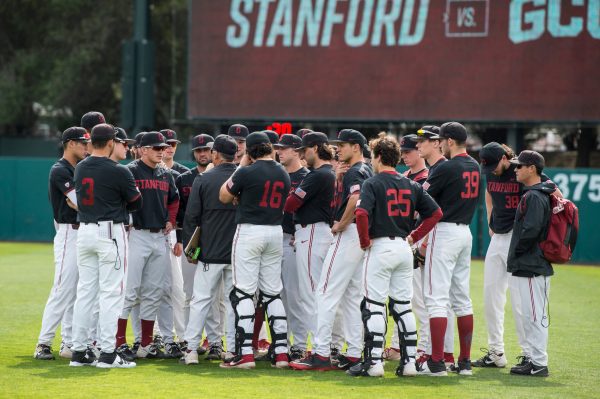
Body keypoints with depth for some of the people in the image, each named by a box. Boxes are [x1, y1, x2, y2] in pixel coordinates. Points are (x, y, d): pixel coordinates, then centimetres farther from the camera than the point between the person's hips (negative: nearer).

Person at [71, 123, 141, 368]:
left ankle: (79, 352, 10)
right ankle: (107, 353, -5)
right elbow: (136, 204, -3)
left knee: (85, 291, 10)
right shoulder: (118, 172, -12)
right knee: (111, 293, -3)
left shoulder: (80, 169, 6)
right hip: (110, 231, -6)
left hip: (84, 231, 6)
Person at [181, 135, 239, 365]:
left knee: (201, 299, 3)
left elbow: (191, 217, -2)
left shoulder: (203, 180, -4)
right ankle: (232, 349, 6)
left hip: (210, 251, -2)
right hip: (239, 250, 2)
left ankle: (191, 348, -1)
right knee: (234, 300, 7)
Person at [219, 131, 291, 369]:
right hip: (276, 232, 6)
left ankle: (245, 354, -12)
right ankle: (281, 352, 7)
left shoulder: (247, 173, -11)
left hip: (249, 231, -6)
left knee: (243, 292, -4)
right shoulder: (283, 175, 8)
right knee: (272, 293, 12)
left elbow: (224, 197, 2)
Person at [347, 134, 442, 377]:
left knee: (373, 306, -2)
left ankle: (373, 362, -5)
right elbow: (435, 212, 7)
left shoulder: (373, 183, -8)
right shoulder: (411, 185, 9)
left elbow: (362, 213, -24)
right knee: (403, 306, 11)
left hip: (380, 247, -6)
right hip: (404, 248, 6)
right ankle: (409, 362, 9)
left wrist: (365, 241, -10)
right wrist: (414, 237, 10)